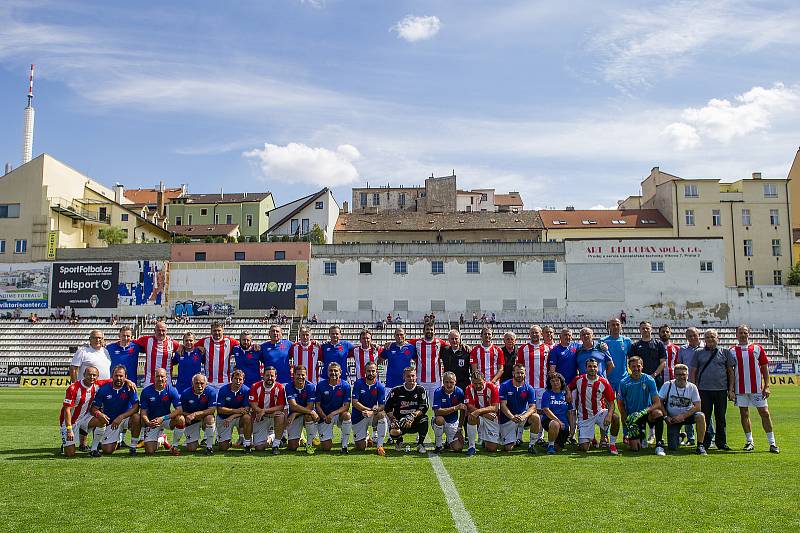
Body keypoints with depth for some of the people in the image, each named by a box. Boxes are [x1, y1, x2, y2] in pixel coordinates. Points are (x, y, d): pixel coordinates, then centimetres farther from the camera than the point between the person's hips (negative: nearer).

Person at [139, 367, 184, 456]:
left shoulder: (171, 390, -12)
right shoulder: (146, 391, -10)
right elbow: (143, 411, -8)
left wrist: (162, 418, -27)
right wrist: (148, 423, -28)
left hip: (166, 419, 0)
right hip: (151, 421, 0)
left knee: (181, 419, -33)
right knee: (149, 452, -11)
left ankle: (174, 446, -11)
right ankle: (160, 438, 27)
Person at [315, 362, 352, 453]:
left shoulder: (345, 385, -8)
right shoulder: (321, 385, -6)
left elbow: (346, 406, -12)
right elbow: (318, 405, -2)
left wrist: (333, 413, -26)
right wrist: (325, 417, -18)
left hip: (339, 414, 0)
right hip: (324, 416, 0)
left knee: (347, 415, -36)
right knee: (327, 447, -9)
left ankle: (344, 446, -19)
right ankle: (326, 438, 31)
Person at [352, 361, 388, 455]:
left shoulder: (380, 386, -6)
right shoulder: (358, 383, -9)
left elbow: (382, 406, -12)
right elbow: (355, 403, -15)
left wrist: (371, 412, -31)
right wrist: (371, 409, -22)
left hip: (373, 416, 0)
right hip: (358, 417, 0)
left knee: (382, 415, -34)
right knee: (361, 448, -3)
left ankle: (379, 446, -24)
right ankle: (366, 438, 36)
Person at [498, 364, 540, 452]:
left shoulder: (529, 388, -5)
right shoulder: (505, 386, -9)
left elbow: (532, 407, -12)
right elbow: (503, 405, -15)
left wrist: (523, 416, -32)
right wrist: (512, 417, -32)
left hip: (522, 415, 1)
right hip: (508, 418, -1)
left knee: (536, 417, -30)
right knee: (508, 448, -8)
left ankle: (531, 445, -12)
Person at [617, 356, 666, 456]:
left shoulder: (649, 380, -8)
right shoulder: (624, 383, -6)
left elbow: (657, 403, -13)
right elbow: (620, 404, 2)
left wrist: (645, 411, -31)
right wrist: (627, 422, -8)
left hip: (647, 413, 0)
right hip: (632, 416, 0)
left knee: (658, 413, -35)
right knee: (635, 448, -8)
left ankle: (659, 445, -22)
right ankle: (642, 433, 28)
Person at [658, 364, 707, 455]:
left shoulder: (692, 387, -9)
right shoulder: (667, 385, -10)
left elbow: (697, 406, -12)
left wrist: (683, 416, -21)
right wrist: (666, 417, -16)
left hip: (687, 416, 0)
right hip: (672, 419, 0)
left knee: (700, 416, -33)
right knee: (672, 448, -7)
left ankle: (700, 446, -20)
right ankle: (679, 436, 31)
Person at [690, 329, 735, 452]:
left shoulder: (725, 352, 9)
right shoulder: (698, 353, 9)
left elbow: (731, 372, 9)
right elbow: (693, 372, 9)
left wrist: (731, 390, 3)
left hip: (721, 390, 0)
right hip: (703, 390, 0)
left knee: (720, 418, 6)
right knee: (704, 417, 1)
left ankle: (721, 442, 18)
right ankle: (705, 442, 10)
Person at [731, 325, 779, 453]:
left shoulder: (758, 348, 4)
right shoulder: (732, 351, 5)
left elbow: (765, 368, 4)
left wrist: (766, 386, -4)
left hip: (757, 388, -1)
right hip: (740, 388, 1)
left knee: (764, 413, 0)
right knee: (744, 414, 6)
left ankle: (772, 443, 7)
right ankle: (749, 442, 17)